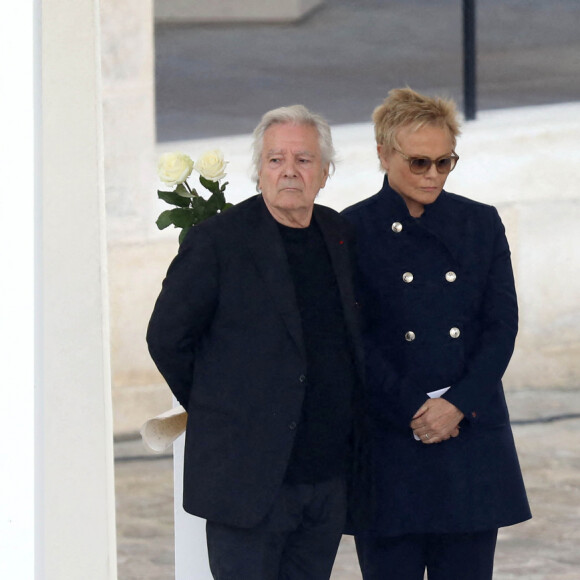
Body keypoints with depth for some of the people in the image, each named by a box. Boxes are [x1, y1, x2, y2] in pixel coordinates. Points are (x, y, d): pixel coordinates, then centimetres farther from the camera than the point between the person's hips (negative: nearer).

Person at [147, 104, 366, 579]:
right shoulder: (218, 241, -8)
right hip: (247, 479, -5)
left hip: (329, 481, 5)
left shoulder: (340, 235, 9)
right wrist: (214, 411, 3)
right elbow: (166, 338, -3)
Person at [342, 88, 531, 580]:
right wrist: (411, 410, -12)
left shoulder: (481, 224, 9)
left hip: (472, 435, 3)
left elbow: (502, 326, 4)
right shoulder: (352, 231, 0)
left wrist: (458, 405, -9)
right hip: (388, 442, -2)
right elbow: (355, 340, -4)